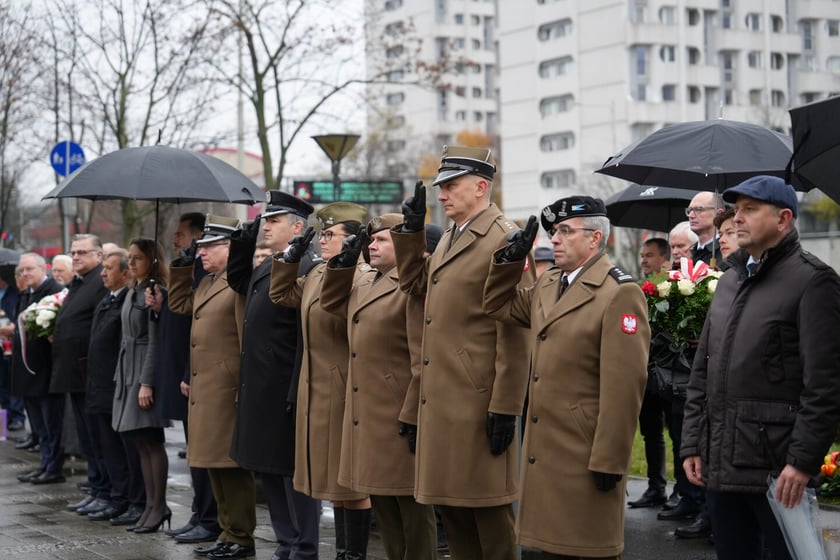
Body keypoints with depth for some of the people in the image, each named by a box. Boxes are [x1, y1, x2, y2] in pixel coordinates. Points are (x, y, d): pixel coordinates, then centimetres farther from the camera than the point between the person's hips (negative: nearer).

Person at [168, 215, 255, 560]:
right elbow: (179, 305, 32)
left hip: (227, 392, -10)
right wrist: (182, 266, 20)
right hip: (204, 391, 10)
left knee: (232, 466, -3)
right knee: (214, 465, 14)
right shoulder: (207, 283, 16)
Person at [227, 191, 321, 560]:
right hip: (259, 390, 10)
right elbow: (237, 282, 34)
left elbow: (308, 336, -21)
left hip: (284, 391, -10)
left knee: (294, 472, -1)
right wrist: (243, 240, 19)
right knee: (268, 469, 15)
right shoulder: (265, 267, 14)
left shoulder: (307, 269, -16)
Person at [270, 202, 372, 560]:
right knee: (335, 476, 15)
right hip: (317, 390, 10)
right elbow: (281, 295, 25)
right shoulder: (318, 273, 12)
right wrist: (291, 257, 16)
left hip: (345, 391, -10)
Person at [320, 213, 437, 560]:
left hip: (400, 415, -9)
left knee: (411, 504, 0)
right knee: (380, 498, 15)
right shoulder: (363, 282, 14)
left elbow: (424, 360, -18)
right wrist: (344, 261, 13)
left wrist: (413, 417, -20)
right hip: (367, 413, 9)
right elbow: (331, 303, 29)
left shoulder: (415, 287, -14)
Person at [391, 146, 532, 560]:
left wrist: (506, 408, -18)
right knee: (449, 501, 15)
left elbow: (514, 334, -16)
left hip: (478, 401, -9)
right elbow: (415, 285, 29)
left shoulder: (503, 240, -13)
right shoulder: (450, 239, 15)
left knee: (487, 508, 0)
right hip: (442, 398, 9)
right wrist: (411, 230, 15)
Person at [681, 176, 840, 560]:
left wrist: (803, 460, -17)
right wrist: (691, 444, 12)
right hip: (720, 465, 7)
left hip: (778, 470, -7)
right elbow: (702, 373, 20)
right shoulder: (728, 283, 17)